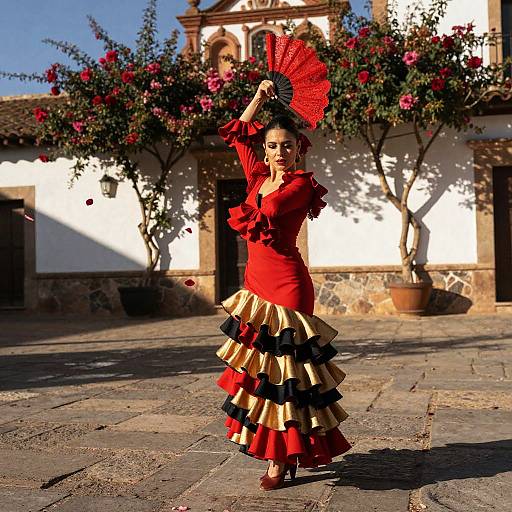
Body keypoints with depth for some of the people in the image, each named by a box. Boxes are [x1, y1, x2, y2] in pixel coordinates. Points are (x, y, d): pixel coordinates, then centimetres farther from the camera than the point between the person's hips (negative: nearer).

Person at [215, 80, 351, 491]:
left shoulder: (301, 184, -8)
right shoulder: (259, 176, 12)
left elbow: (260, 216, -19)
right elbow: (237, 134, 24)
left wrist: (241, 218, 1)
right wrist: (259, 98, 22)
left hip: (285, 283, -7)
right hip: (256, 280, 8)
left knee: (282, 368, -3)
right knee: (261, 365, 10)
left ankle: (282, 458, 6)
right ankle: (276, 451, 21)